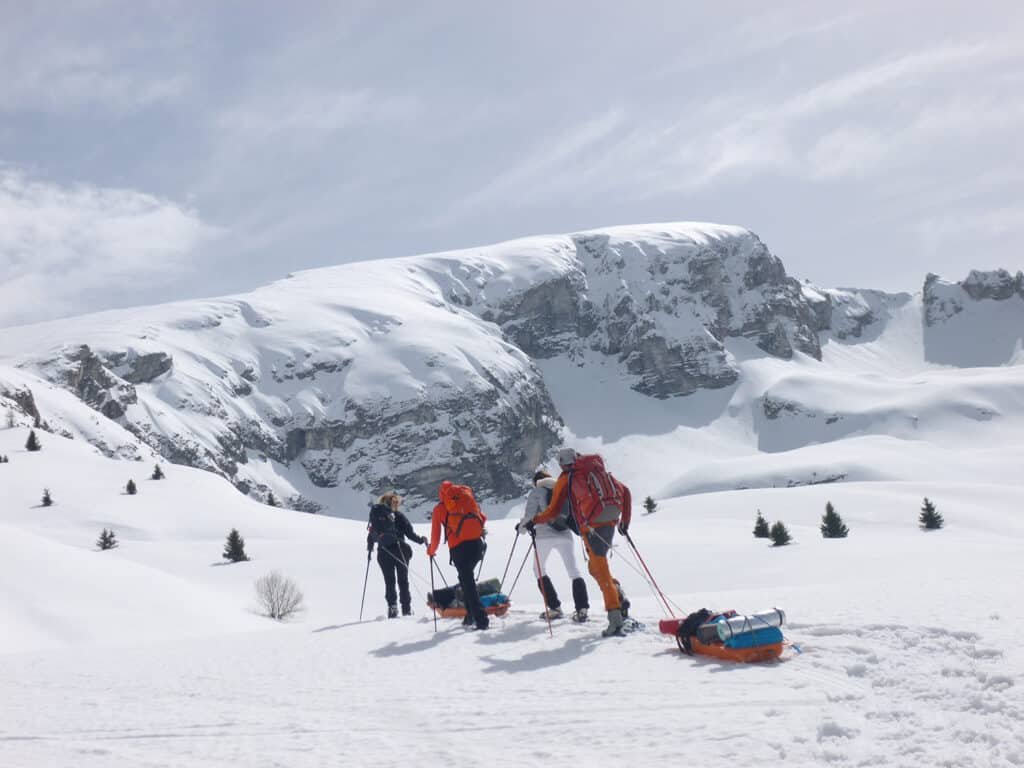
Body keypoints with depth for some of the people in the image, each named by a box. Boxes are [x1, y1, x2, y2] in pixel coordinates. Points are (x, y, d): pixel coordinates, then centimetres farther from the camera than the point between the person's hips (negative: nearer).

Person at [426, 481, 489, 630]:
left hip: (458, 548, -3)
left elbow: (435, 535, 15)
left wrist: (431, 550, 33)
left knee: (467, 581, -1)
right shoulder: (467, 496, 17)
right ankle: (471, 614, 16)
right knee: (467, 577, 22)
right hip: (477, 543, 3)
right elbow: (482, 518, 22)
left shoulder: (439, 509, 13)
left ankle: (481, 620, -11)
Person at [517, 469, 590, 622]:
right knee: (574, 571, 4)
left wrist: (521, 527, 14)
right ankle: (582, 609, -14)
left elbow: (529, 515, -3)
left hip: (544, 535, -3)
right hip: (565, 535, 3)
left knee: (539, 570, 14)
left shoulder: (536, 492, 4)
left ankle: (554, 608, 4)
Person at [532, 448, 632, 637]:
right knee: (595, 567, 21)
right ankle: (618, 596, 2)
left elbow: (553, 511, 6)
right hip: (610, 521, 5)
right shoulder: (600, 472, 20)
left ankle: (615, 618, -10)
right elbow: (624, 492, 19)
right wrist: (625, 521, 24)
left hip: (591, 526, -5)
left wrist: (534, 521, 21)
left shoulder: (566, 478, 6)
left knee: (601, 573, -5)